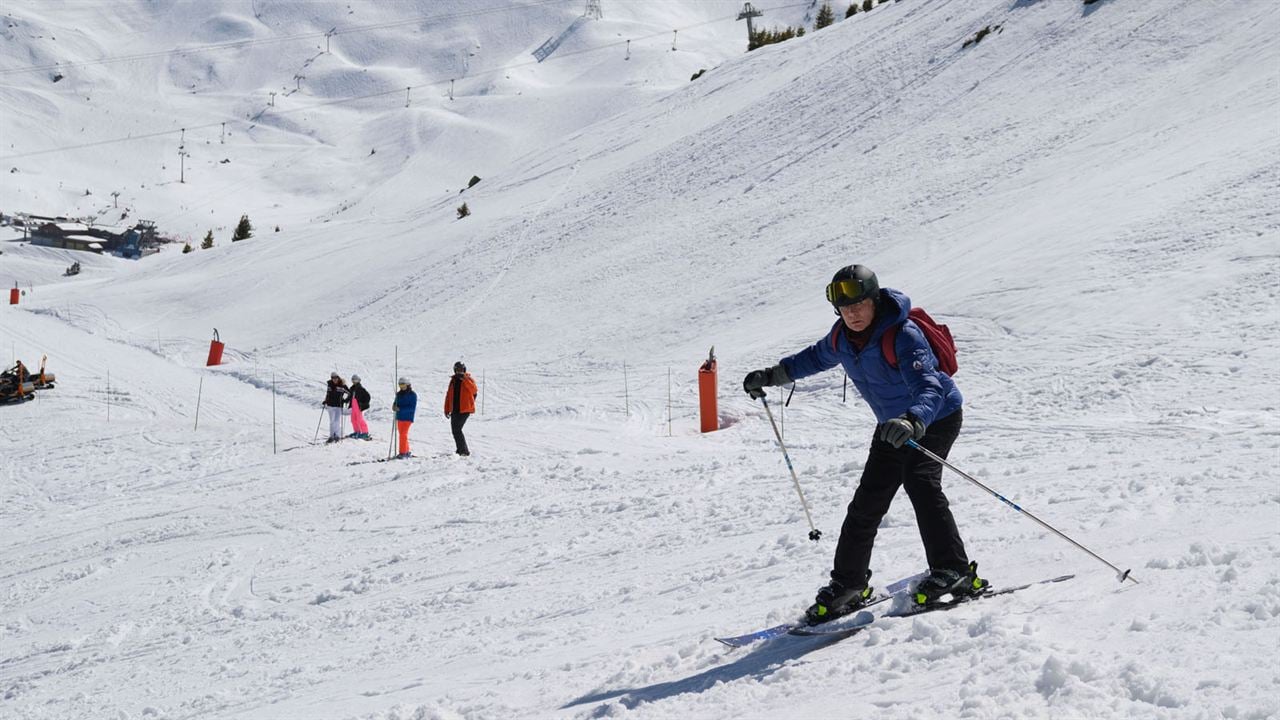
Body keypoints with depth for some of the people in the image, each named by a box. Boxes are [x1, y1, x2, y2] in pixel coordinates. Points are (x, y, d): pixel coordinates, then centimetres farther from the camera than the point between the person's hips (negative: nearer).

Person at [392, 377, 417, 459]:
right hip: (399, 417, 7)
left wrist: (400, 409, -21)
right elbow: (396, 403, 19)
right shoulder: (399, 394, 10)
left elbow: (412, 407, -13)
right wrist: (394, 406, -7)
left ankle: (402, 453, -11)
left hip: (407, 417, -7)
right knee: (402, 434, 11)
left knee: (403, 434, -12)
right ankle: (407, 452, 23)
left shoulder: (412, 394, -8)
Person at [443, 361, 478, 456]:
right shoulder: (453, 380, 15)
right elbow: (449, 396, 19)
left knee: (457, 429, -16)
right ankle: (461, 450, 19)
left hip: (465, 410, -7)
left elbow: (473, 389, -23)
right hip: (455, 410, 7)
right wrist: (447, 409, 14)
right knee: (455, 430, 8)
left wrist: (464, 378, -28)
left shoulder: (469, 379, -1)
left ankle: (464, 451, -12)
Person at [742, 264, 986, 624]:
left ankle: (953, 572, -21)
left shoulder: (903, 336, -31)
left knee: (920, 483, -27)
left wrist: (913, 422, -62)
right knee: (867, 501, 3)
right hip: (894, 425, 7)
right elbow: (817, 357, 16)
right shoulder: (841, 337, -9)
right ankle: (847, 584, 12)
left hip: (936, 417, -7)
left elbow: (929, 388, -43)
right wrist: (772, 375, 15)